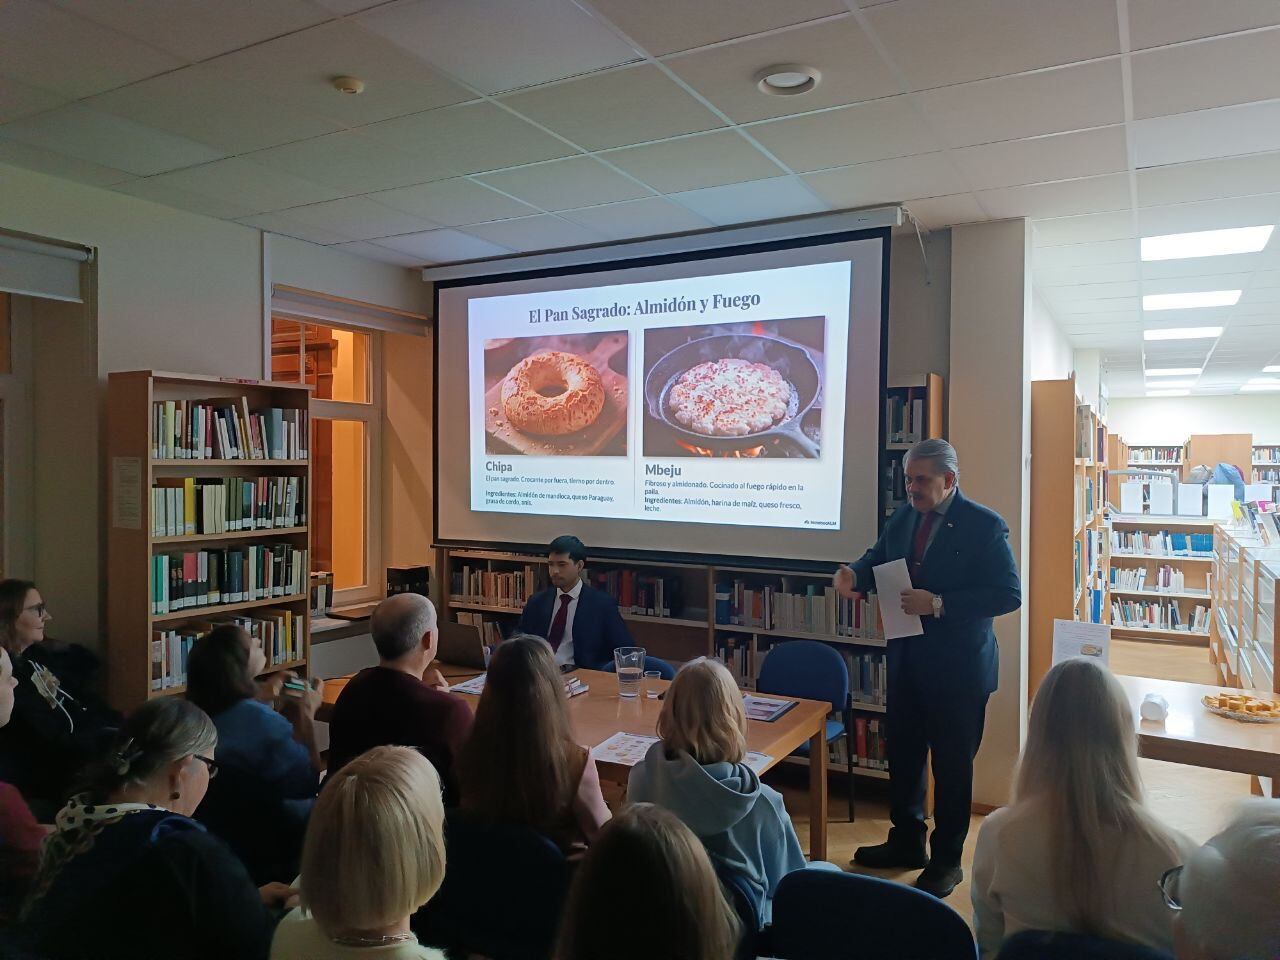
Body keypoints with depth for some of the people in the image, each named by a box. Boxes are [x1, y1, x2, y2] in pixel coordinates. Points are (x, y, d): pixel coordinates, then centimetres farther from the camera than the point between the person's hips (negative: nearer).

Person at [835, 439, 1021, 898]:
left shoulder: (983, 525, -15)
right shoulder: (904, 516, 4)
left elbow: (1008, 594, -19)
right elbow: (878, 561, 13)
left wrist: (939, 605, -26)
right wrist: (855, 575, -11)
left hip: (957, 666, -6)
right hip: (907, 658, 6)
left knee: (952, 765, 9)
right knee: (903, 753, 18)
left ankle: (947, 861, 28)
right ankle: (906, 842, 38)